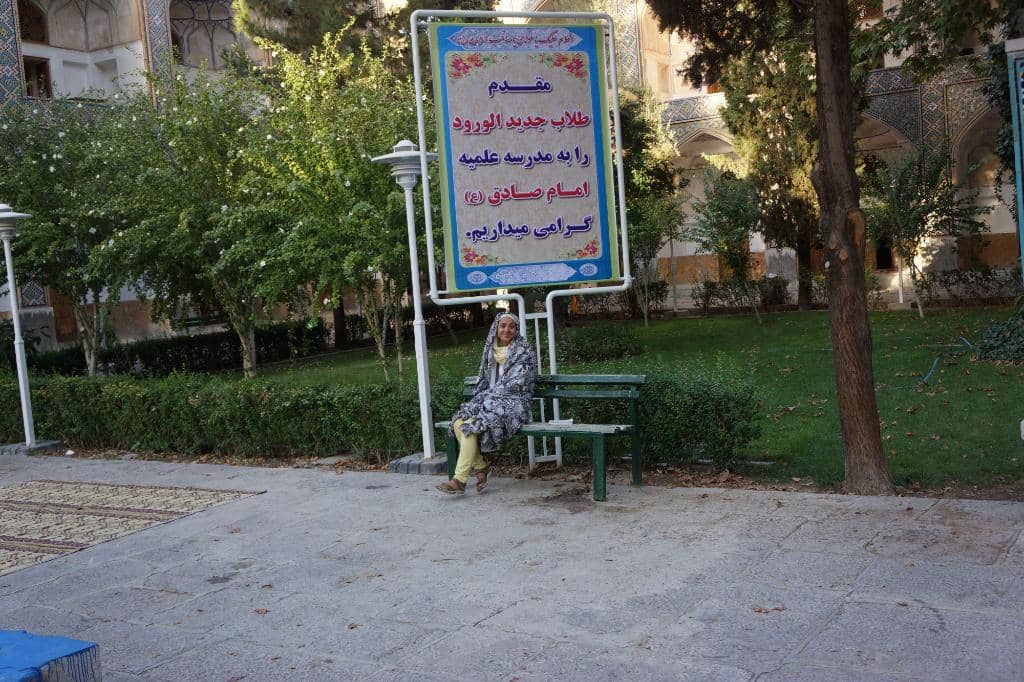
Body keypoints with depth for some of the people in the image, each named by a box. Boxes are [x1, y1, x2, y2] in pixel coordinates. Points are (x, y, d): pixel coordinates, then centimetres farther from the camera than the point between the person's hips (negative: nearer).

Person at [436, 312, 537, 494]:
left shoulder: (523, 352, -3)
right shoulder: (491, 350, 17)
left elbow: (515, 384, -12)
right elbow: (484, 380, 21)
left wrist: (489, 396, -14)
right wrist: (479, 399, 2)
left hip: (513, 403, -6)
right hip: (489, 400, 6)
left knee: (471, 424, -29)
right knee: (458, 423, -22)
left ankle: (460, 479, -28)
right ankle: (480, 466, -7)